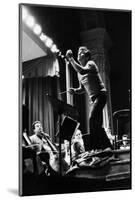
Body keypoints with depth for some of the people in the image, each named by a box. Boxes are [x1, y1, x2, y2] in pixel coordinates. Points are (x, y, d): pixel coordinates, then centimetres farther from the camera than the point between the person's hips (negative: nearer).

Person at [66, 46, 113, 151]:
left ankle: (94, 148, -21)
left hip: (100, 94, -9)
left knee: (92, 119, -22)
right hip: (93, 98, 9)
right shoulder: (79, 72, 17)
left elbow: (83, 71, -29)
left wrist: (70, 59, -24)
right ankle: (108, 147, 18)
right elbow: (82, 88, 23)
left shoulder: (90, 63, -5)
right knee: (97, 124, 9)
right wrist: (74, 90, 2)